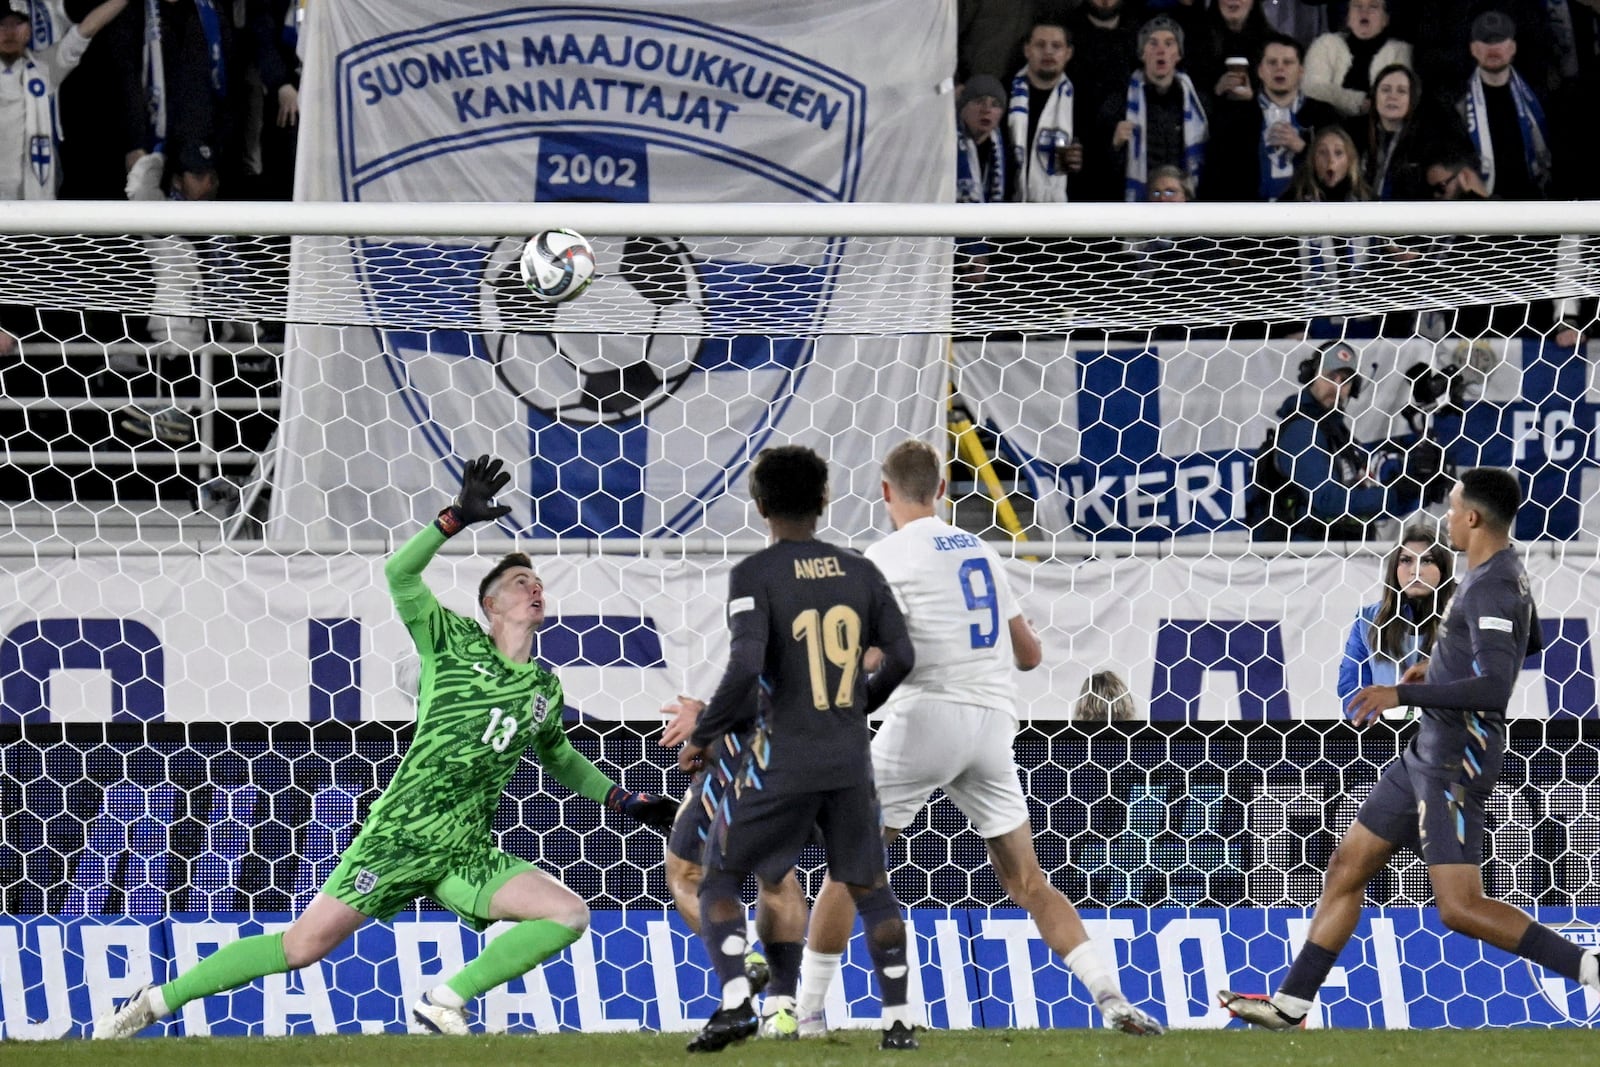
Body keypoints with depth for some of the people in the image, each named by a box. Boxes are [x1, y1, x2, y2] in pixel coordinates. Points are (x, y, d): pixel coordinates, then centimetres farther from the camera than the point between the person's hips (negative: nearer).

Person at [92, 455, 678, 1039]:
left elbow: (559, 759, 34)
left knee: (570, 914, -15)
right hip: (400, 834, -5)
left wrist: (627, 800, 28)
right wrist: (458, 517, -18)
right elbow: (400, 574, -12)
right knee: (304, 944, -10)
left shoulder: (545, 690, 15)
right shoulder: (455, 642, 2)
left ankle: (445, 1001, -9)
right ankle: (157, 1001, 2)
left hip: (468, 854, 5)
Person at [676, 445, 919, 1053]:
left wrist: (702, 736, -8)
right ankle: (898, 1020, 13)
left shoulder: (754, 575, -9)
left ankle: (735, 1003, -9)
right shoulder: (860, 572, 6)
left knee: (718, 882, 9)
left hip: (782, 762, -4)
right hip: (851, 759, 4)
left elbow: (745, 666, -20)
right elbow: (901, 658, 6)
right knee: (869, 888, 18)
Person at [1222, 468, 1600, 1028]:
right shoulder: (1504, 572, 11)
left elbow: (1493, 688, -30)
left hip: (1456, 760, -11)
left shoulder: (1493, 588, -20)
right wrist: (1443, 666, 27)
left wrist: (1402, 694, -28)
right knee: (1347, 867, 13)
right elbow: (1528, 642, 30)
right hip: (1428, 751, 11)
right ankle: (1290, 1003, 19)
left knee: (1460, 908, -16)